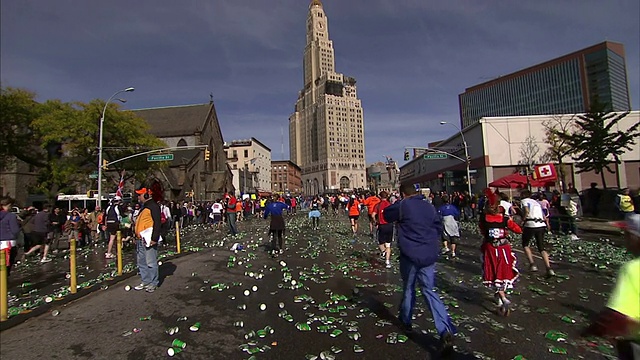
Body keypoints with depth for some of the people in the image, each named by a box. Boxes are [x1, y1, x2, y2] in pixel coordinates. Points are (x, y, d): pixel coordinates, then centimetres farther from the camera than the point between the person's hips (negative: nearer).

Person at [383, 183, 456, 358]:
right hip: (429, 255, 4)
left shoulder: (403, 206, -9)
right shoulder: (429, 206, 7)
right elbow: (438, 227, 14)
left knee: (408, 288, 16)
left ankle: (406, 321, 33)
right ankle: (446, 331, -5)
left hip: (410, 254, -4)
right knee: (429, 291, 9)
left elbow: (387, 215, 6)